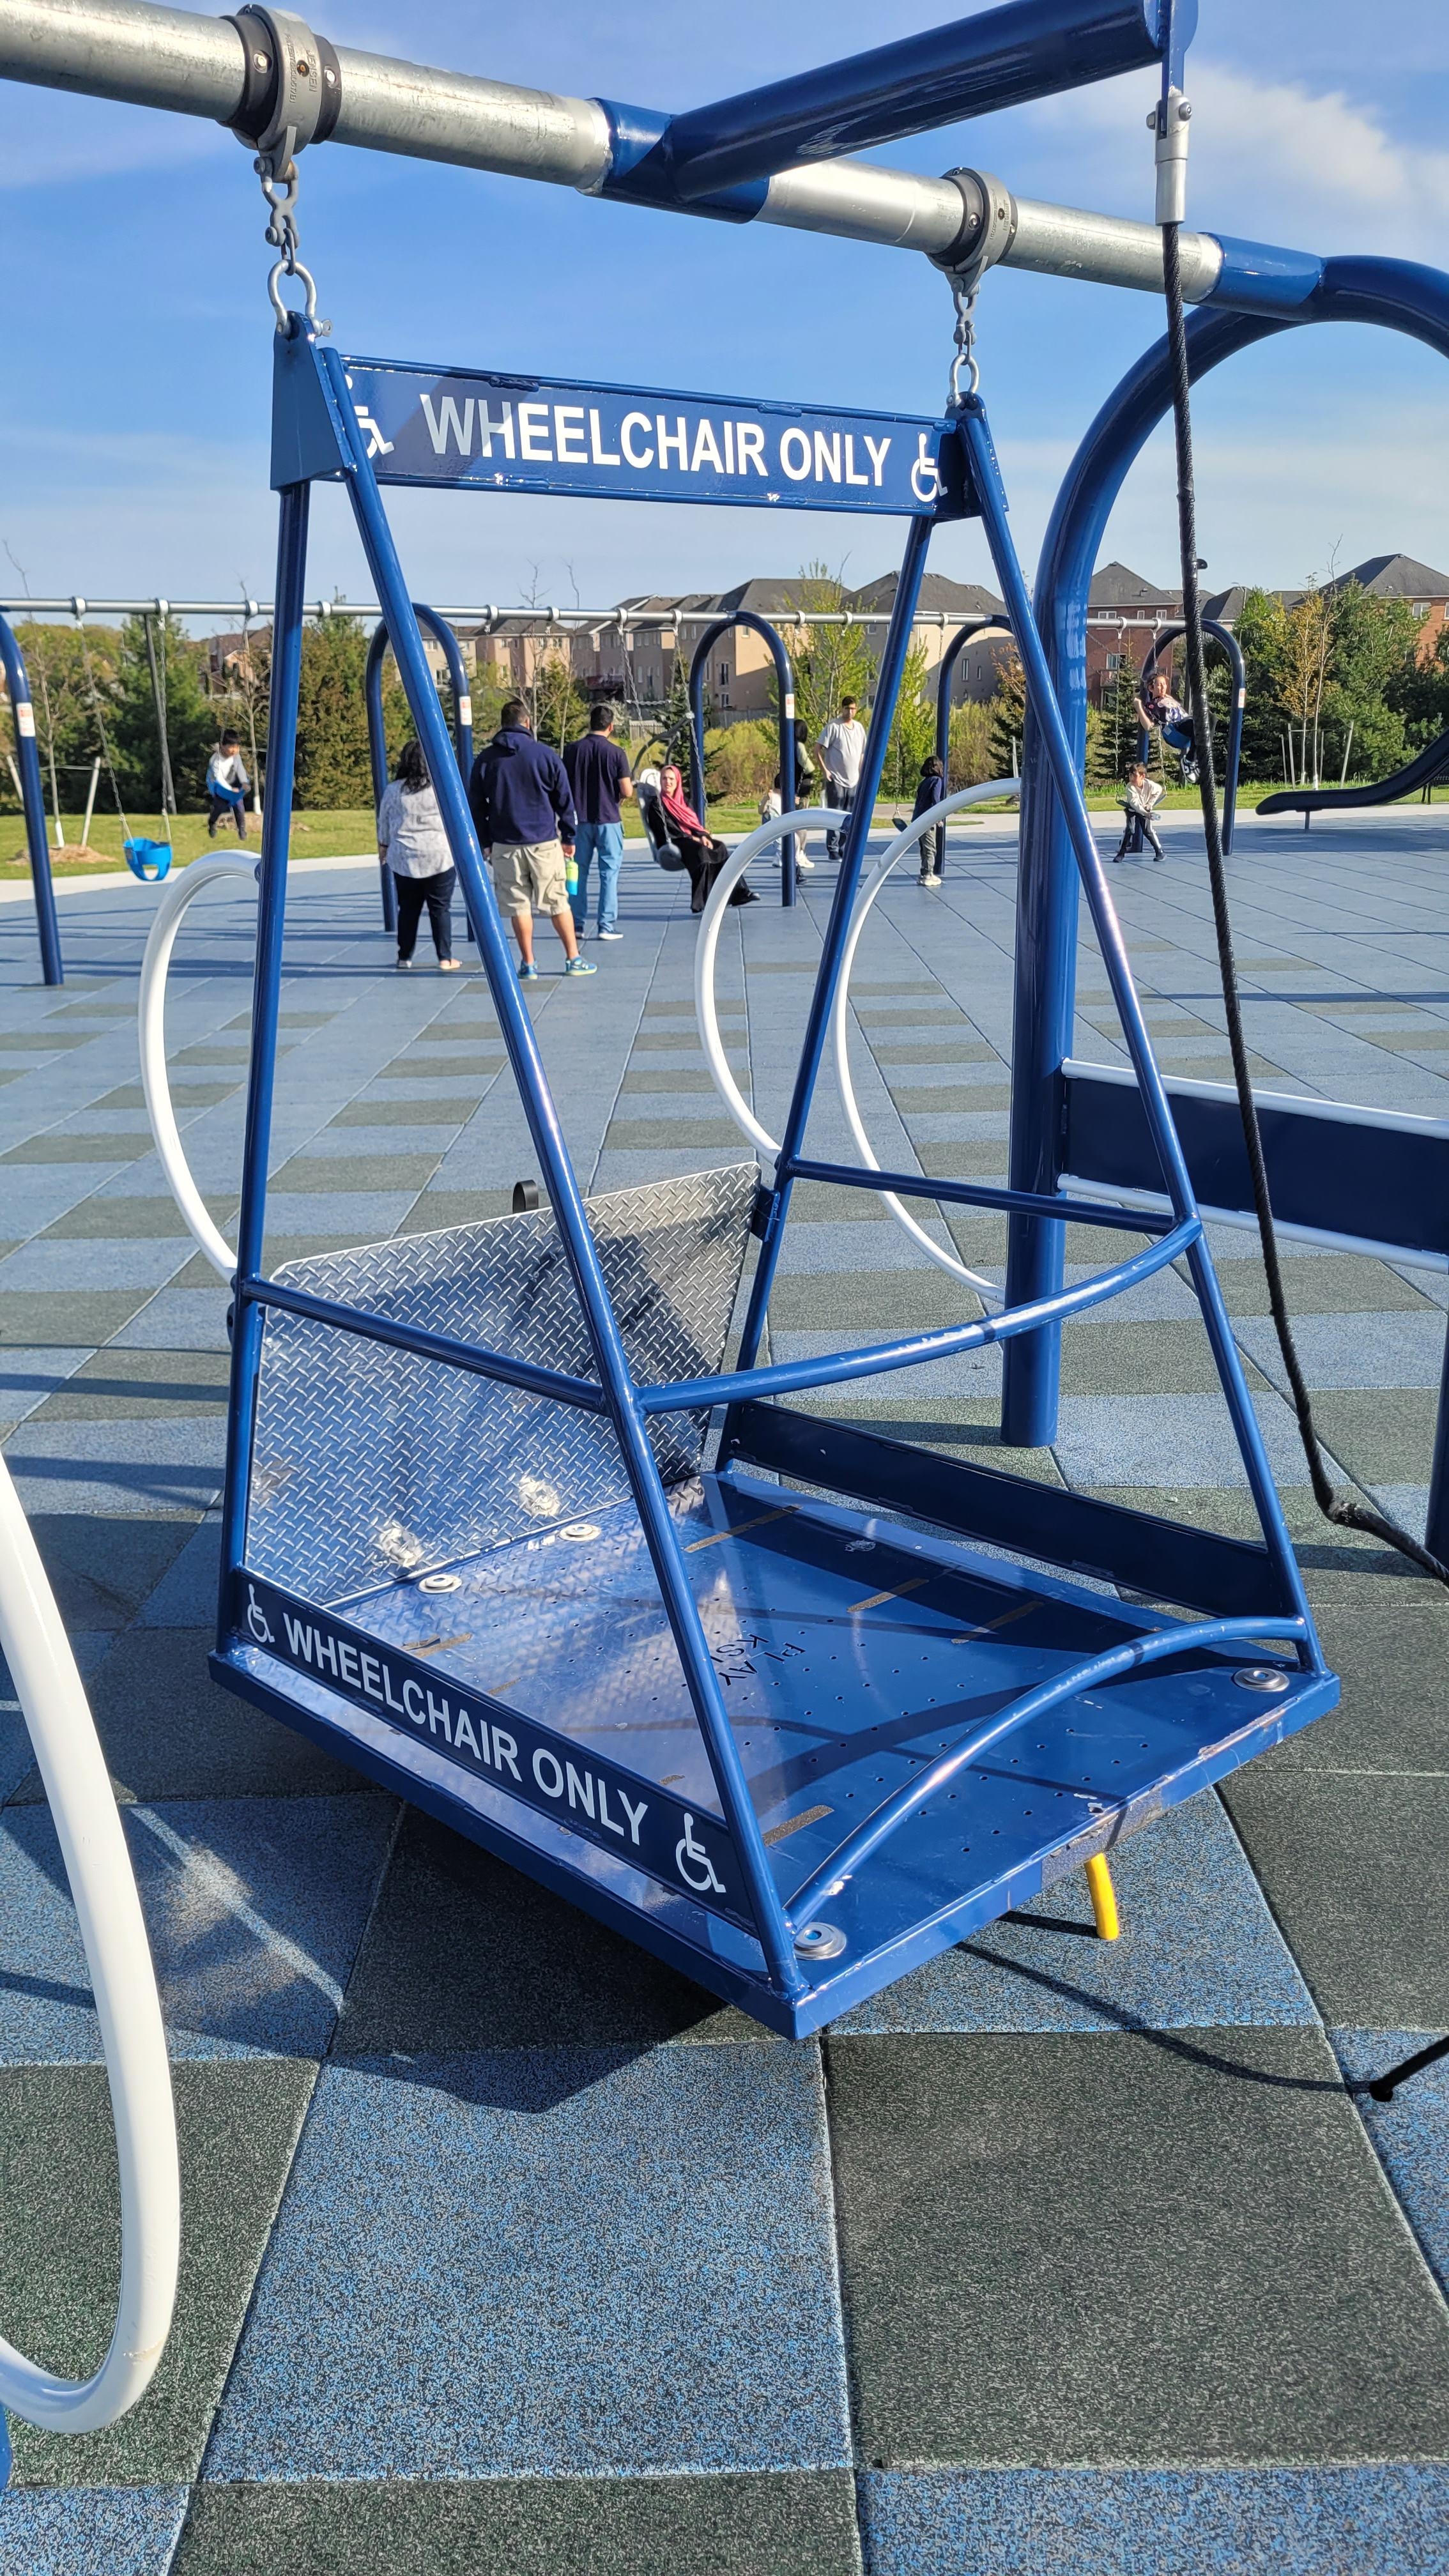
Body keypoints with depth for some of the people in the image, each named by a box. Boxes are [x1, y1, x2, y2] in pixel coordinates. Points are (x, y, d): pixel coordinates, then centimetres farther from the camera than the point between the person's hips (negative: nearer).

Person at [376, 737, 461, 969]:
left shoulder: (392, 790, 1)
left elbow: (383, 825, 11)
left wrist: (383, 847, 27)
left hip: (403, 859, 2)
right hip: (440, 858, -2)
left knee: (407, 909, 11)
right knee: (441, 908, 3)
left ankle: (404, 957, 16)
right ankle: (445, 958, 4)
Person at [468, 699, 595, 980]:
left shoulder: (485, 760, 2)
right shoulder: (545, 755, -2)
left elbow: (476, 806, 6)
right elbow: (565, 800, 3)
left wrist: (485, 842, 15)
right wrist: (568, 837, 12)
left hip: (505, 845, 1)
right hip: (545, 842, -1)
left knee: (518, 906, 6)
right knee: (558, 903, 7)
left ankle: (528, 965, 8)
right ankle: (573, 960, 11)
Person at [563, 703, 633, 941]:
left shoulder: (573, 750, 1)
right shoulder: (616, 753, -7)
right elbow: (627, 791, -9)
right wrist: (630, 785, 14)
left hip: (580, 820, 3)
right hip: (608, 820, -3)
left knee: (578, 872, 10)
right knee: (609, 873, 3)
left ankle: (577, 925, 11)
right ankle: (607, 926, 0)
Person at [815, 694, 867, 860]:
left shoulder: (859, 727, 10)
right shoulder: (833, 726, -7)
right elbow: (818, 748, -8)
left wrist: (862, 774, 11)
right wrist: (825, 770, -12)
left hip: (854, 780, 5)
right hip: (836, 779, -5)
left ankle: (844, 849, 14)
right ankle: (832, 850, 1)